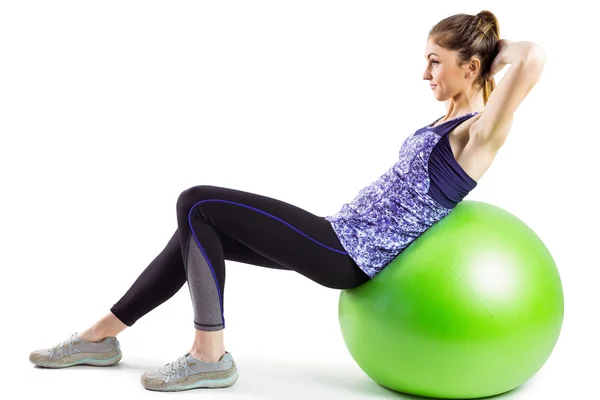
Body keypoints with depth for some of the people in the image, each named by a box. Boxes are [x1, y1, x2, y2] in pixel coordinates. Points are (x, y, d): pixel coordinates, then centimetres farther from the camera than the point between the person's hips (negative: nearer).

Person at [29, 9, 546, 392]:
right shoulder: (451, 120, 12)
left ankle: (209, 356, -5)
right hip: (342, 237, 10)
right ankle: (103, 334, 23)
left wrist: (500, 49, -8)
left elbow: (534, 57, -28)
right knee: (199, 229, 11)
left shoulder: (478, 132, -15)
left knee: (198, 204, -12)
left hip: (349, 255, -10)